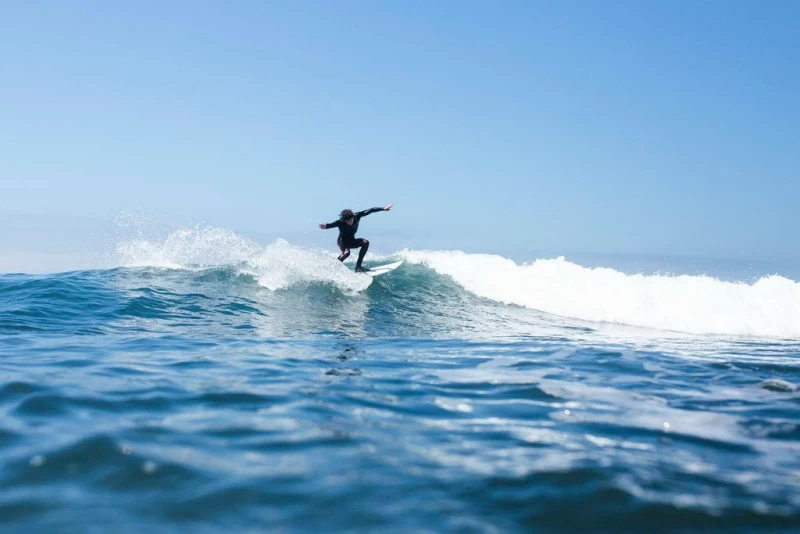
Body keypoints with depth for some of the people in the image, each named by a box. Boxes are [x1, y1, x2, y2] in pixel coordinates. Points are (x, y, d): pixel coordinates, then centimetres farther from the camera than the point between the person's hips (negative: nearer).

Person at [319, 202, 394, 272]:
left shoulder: (356, 216, -20)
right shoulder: (340, 223, -29)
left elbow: (370, 210, -15)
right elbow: (331, 224, -47)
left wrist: (384, 209, -14)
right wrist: (325, 227, -70)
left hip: (351, 240, 6)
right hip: (342, 241, -6)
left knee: (365, 242, -16)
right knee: (346, 252, -34)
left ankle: (358, 266, -13)